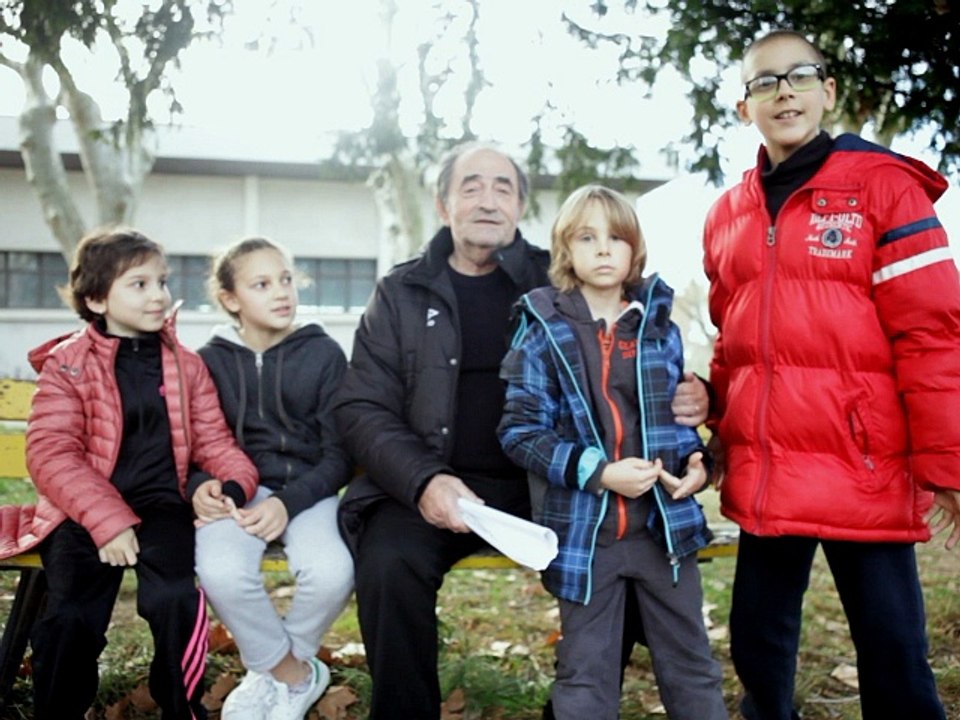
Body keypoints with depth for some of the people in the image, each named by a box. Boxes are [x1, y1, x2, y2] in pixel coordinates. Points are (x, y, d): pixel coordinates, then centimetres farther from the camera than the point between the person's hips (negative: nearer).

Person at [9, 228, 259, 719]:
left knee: (174, 600, -26)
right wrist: (107, 520, -20)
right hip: (85, 513, -1)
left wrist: (235, 482, -11)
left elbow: (212, 439, 13)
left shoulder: (186, 365, 13)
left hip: (162, 504, 1)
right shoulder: (66, 364, 2)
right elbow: (50, 454, -7)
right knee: (70, 619, -22)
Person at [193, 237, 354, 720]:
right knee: (220, 572, -31)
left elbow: (340, 454, -1)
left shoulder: (323, 353, 1)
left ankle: (271, 672, 3)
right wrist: (203, 488, -14)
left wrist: (289, 502, -16)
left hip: (307, 490, 0)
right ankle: (296, 675, -3)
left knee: (332, 572, -31)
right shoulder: (211, 360, 5)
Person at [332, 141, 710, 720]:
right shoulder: (402, 293, 8)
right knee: (389, 563, -28)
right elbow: (363, 407, 2)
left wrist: (685, 397, -12)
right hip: (434, 487, -1)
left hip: (543, 484, 1)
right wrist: (422, 481, -17)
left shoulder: (557, 283, 8)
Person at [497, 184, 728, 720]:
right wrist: (595, 472, -18)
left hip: (666, 521, 3)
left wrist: (698, 463, -4)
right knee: (586, 675, 10)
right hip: (584, 529, -2)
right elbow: (520, 431, -7)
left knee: (692, 665, 14)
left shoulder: (660, 328, 5)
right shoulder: (544, 332, -4)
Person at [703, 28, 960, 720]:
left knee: (893, 658, 4)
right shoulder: (727, 214, 12)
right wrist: (719, 423, 11)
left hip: (865, 475, -5)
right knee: (757, 649, 15)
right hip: (763, 481, 5)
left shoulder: (883, 185, -3)